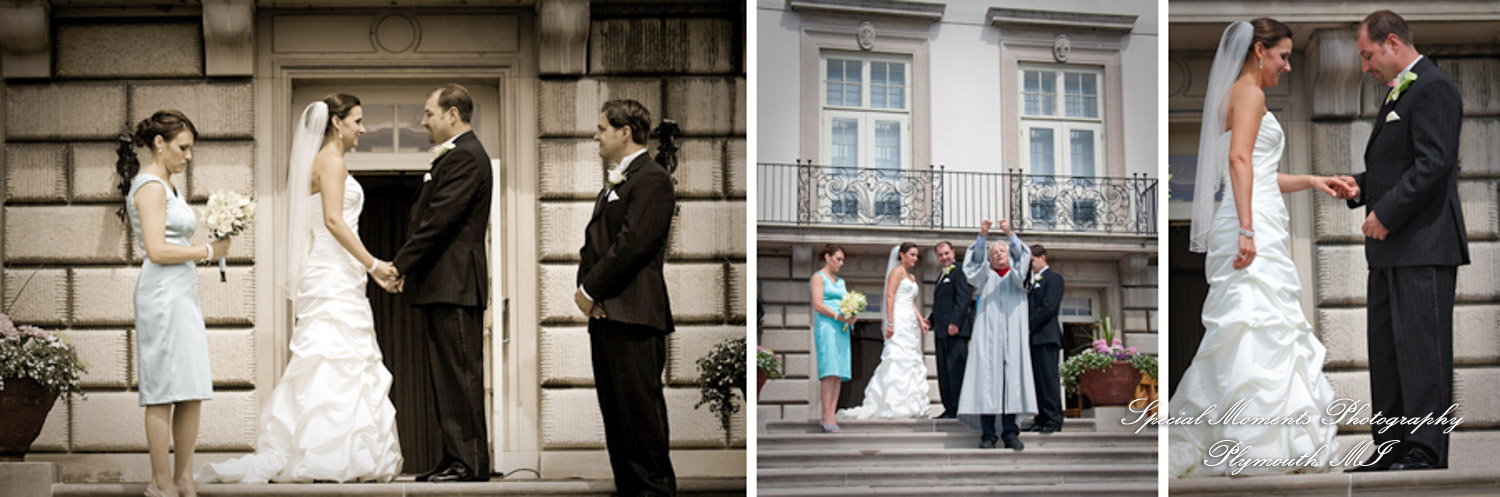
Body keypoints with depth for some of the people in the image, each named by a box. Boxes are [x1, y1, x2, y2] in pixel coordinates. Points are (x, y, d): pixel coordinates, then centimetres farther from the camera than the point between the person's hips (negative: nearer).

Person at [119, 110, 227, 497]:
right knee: (165, 391, -6)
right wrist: (209, 251, -9)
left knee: (192, 392, 7)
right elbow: (157, 250, -18)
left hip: (182, 294, 10)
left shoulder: (166, 186, 20)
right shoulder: (150, 186, -10)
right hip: (163, 295, -10)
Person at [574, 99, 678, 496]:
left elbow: (632, 244, -18)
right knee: (614, 408, 11)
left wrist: (591, 290, -12)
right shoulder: (614, 181, 21)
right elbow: (595, 238, 21)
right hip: (604, 313, 10)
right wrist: (583, 287, 4)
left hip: (633, 315, -10)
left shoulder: (652, 179, -9)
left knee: (640, 407, -7)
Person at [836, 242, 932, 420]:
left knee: (912, 362, 6)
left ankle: (911, 406, 7)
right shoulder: (896, 272, -4)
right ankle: (894, 406, -14)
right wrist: (890, 323, -21)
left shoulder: (912, 277, 22)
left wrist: (921, 321, 8)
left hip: (910, 323, 9)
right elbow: (890, 297, -13)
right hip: (899, 321, -9)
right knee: (898, 360, -13)